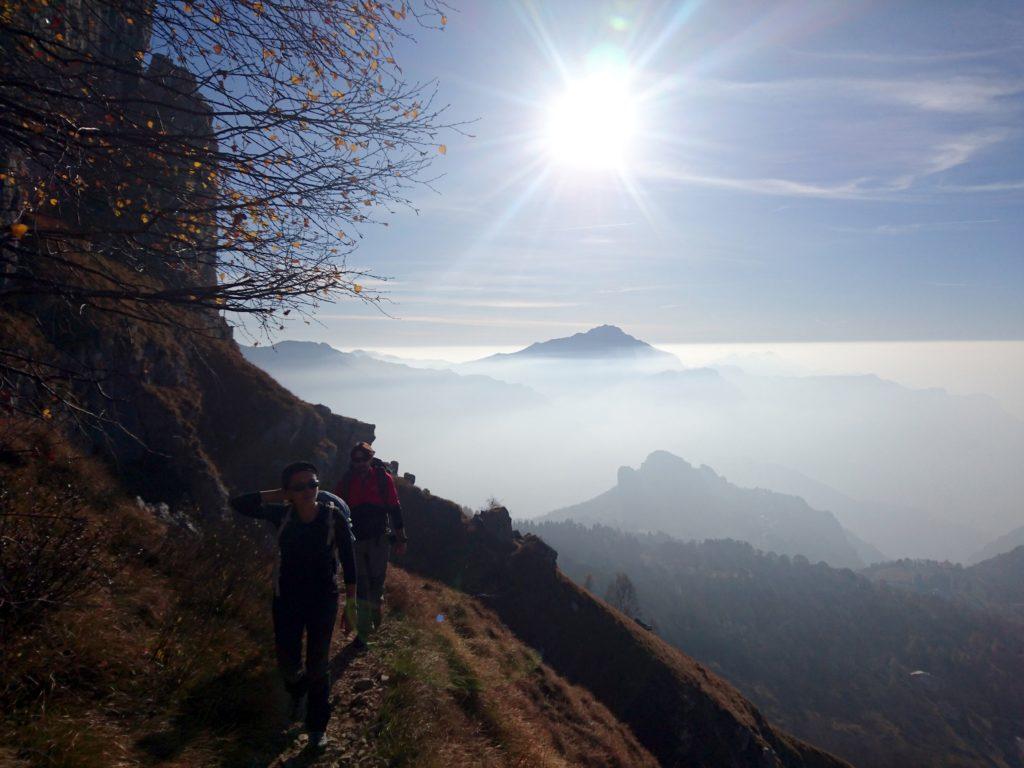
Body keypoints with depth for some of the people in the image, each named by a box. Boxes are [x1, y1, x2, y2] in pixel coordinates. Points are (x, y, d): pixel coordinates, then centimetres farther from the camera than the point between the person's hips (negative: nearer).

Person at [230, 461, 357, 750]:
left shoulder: (334, 516, -17)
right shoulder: (282, 514, -9)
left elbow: (349, 563, -11)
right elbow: (238, 504, -10)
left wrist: (351, 605, -8)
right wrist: (279, 495, -14)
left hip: (323, 601, -3)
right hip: (286, 600, 3)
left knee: (317, 666, 9)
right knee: (287, 664, 17)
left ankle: (317, 726, 32)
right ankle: (297, 693, 54)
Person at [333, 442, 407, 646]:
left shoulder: (383, 478, -5)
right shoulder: (346, 482, -1)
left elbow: (394, 508, -1)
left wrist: (401, 538, -1)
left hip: (379, 538, -1)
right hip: (355, 538, 1)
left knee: (377, 578, 3)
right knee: (360, 584, 5)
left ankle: (376, 605, 36)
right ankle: (363, 630, 15)